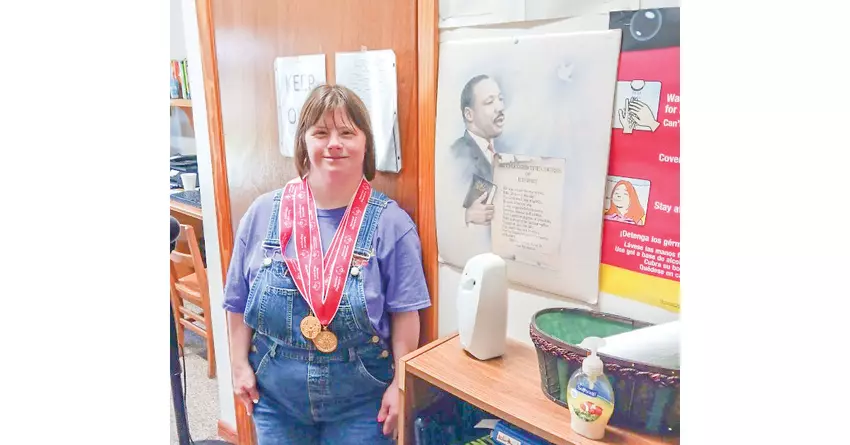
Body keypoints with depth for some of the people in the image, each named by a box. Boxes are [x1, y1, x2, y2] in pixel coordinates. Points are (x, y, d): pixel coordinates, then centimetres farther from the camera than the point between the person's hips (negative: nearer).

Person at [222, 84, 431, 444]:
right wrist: (240, 365, 3)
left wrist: (401, 384, -9)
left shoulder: (390, 222, -12)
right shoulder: (264, 213, -5)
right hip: (275, 392, 3)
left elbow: (404, 313, -9)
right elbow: (239, 301, 3)